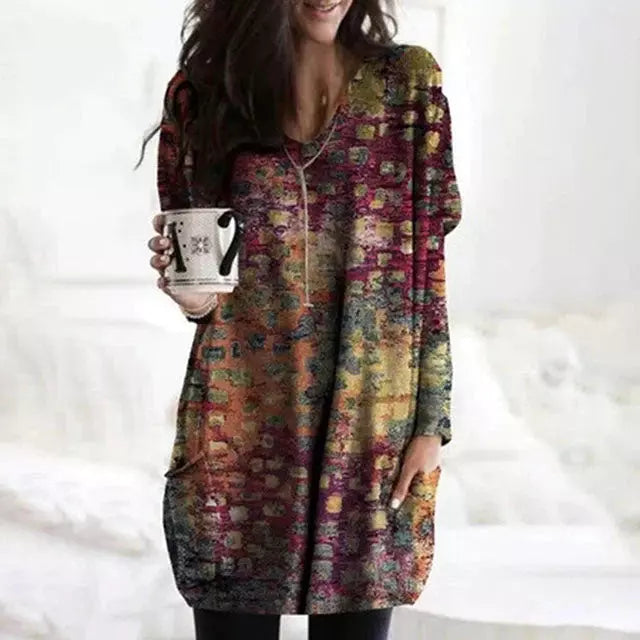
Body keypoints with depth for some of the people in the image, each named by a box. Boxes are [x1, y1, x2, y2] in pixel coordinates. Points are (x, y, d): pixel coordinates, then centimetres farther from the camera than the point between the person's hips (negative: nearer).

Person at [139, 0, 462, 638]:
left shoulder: (408, 86, 3)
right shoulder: (201, 90, 3)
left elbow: (428, 266, 2)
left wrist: (432, 422, -2)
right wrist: (194, 294, -13)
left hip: (371, 423, 0)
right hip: (241, 427, 0)